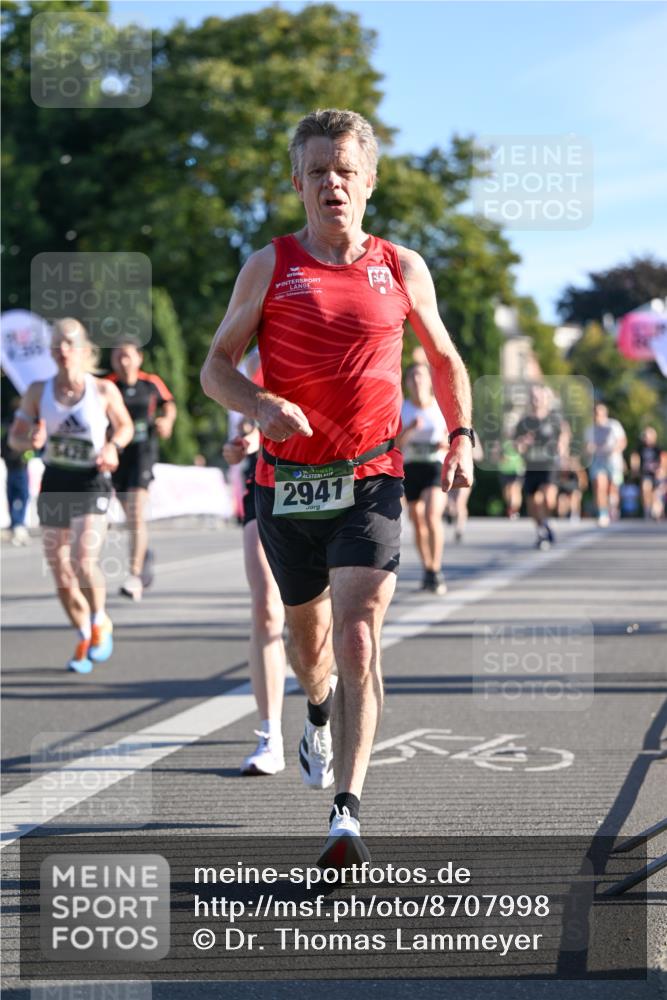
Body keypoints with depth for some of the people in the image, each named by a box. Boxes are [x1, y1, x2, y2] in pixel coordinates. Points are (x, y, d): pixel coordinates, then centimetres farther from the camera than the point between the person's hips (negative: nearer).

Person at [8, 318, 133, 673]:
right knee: (61, 575, 5)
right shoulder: (38, 391, 2)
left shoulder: (104, 390, -3)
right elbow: (14, 437, 5)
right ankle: (84, 638, 28)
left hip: (91, 483, -3)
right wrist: (32, 440, -17)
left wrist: (113, 446, -9)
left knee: (84, 562, -21)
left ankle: (100, 623, 7)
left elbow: (125, 426, 12)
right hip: (54, 484, 3)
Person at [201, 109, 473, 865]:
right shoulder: (269, 267, 1)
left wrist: (461, 437, 6)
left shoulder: (402, 269, 4)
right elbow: (215, 368, 1)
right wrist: (263, 405, -19)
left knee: (358, 638, -16)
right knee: (307, 631, 17)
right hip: (287, 485, 1)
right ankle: (320, 711, 53)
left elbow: (444, 359, 18)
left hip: (370, 483, -1)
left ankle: (346, 815, -18)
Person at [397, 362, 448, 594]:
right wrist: (409, 430, -22)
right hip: (410, 468, 2)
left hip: (436, 465, -2)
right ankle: (427, 571, 26)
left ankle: (436, 572, -17)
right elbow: (394, 444, -4)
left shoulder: (442, 407, 1)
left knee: (432, 516, -22)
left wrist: (446, 442, -14)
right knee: (418, 523, 9)